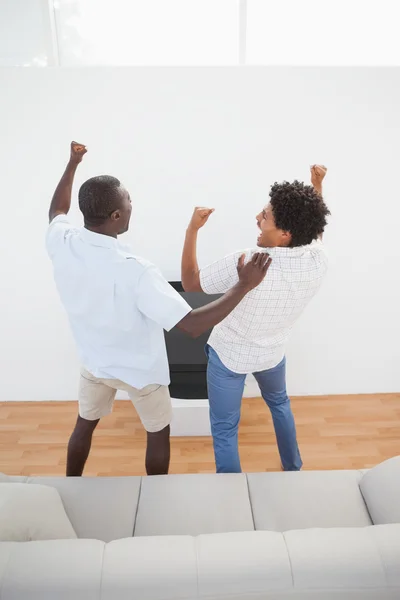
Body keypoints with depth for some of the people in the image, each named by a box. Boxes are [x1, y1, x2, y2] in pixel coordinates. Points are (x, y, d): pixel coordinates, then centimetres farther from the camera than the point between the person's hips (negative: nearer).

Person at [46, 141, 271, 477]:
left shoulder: (61, 243, -19)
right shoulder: (134, 272, -37)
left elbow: (57, 211, 8)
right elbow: (193, 325, -36)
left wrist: (73, 163, 17)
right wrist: (244, 286, -33)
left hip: (95, 362, 6)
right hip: (142, 371, -5)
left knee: (84, 425, 29)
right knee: (158, 435, 21)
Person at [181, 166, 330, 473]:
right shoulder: (318, 261, -20)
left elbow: (190, 282, -19)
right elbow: (314, 230, 6)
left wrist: (193, 229, -13)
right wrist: (317, 186, 12)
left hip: (229, 355, -5)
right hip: (272, 353, 5)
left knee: (224, 429, 16)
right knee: (279, 403, 35)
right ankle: (293, 467, 54)